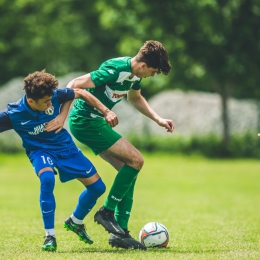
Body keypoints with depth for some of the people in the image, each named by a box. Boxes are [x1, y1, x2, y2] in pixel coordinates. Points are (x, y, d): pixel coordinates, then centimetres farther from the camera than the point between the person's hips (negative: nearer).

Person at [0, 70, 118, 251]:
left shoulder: (54, 95, -22)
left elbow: (81, 93, -5)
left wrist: (106, 111, -5)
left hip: (65, 146, 4)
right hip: (40, 151, -4)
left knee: (97, 187, 4)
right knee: (47, 179, -38)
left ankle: (76, 221, 34)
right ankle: (50, 236, -23)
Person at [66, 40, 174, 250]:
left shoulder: (135, 73, 6)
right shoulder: (115, 70, -24)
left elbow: (135, 97, 29)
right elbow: (74, 86, -25)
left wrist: (158, 119, 20)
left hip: (96, 122, 10)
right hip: (85, 121, -10)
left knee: (129, 171, 6)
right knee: (136, 160, -14)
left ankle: (120, 231, 9)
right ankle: (107, 212, -4)